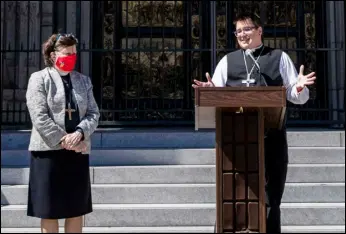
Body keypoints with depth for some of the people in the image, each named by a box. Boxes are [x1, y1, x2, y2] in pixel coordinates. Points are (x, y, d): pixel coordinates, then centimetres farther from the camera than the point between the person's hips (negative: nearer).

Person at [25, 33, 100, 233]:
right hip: (48, 151, -4)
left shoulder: (83, 80, 14)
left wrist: (80, 133, -14)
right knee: (49, 211, 3)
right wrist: (63, 140, -17)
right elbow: (39, 117, -12)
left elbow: (94, 113, 5)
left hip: (78, 151, 5)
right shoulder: (39, 79, -1)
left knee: (77, 209, 10)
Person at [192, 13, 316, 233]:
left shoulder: (279, 57, 11)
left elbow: (297, 97, 9)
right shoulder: (227, 61, 15)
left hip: (271, 136, -1)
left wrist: (300, 88, -13)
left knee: (270, 196, 5)